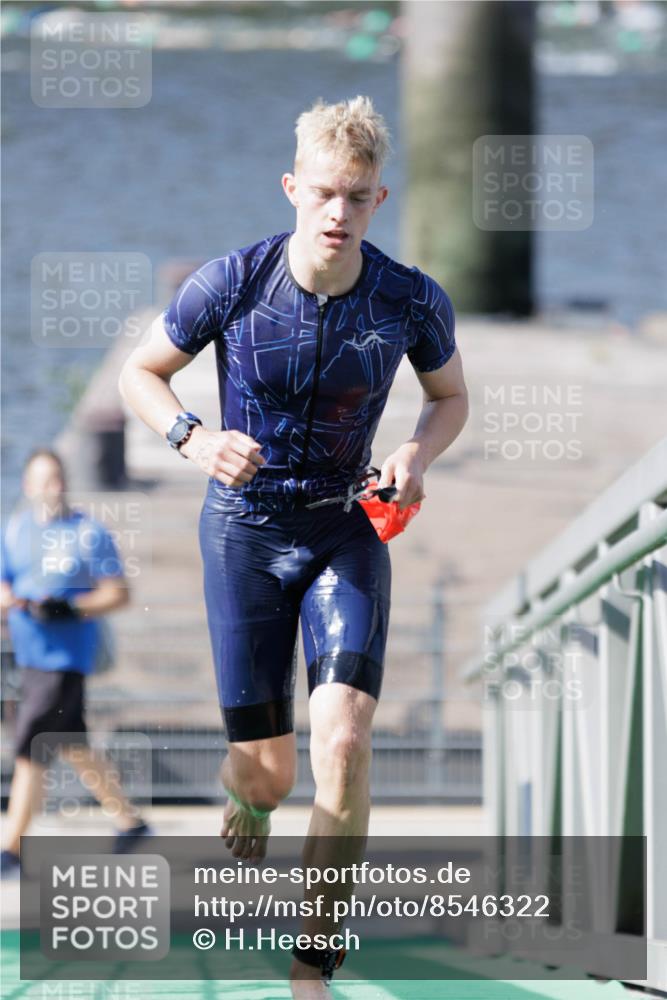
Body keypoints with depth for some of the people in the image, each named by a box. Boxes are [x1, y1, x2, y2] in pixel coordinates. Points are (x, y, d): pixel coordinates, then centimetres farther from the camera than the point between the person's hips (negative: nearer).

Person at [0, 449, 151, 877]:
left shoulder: (89, 533, -5)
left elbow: (119, 593, -5)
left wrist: (72, 609, -19)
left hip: (66, 659, -6)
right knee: (73, 747, 13)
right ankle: (129, 821, 27)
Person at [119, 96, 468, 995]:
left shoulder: (413, 302, -11)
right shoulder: (231, 283, -15)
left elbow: (451, 396, 8)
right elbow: (140, 374, -1)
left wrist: (418, 453, -14)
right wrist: (195, 439, -20)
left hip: (347, 532, 1)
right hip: (245, 532, 0)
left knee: (344, 739, -19)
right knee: (269, 768, 1)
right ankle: (244, 822, 43)